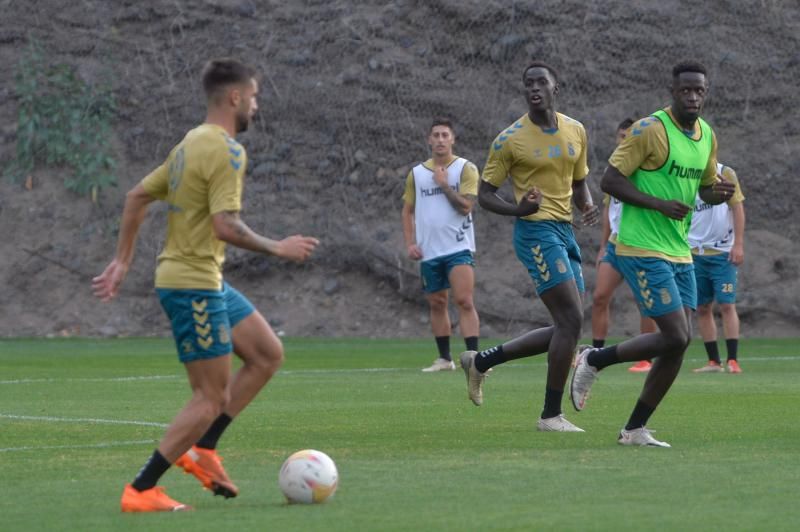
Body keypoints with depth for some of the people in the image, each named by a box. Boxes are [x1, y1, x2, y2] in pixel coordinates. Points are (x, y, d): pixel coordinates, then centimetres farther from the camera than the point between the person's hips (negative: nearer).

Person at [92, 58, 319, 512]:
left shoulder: (193, 143, 14)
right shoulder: (227, 151, -16)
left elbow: (138, 196, 18)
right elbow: (225, 225, -25)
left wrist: (123, 261, 21)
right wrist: (277, 249, -12)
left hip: (208, 281, 10)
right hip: (194, 285, -10)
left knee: (269, 355, 13)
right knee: (213, 398, -5)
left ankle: (202, 449, 13)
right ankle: (141, 491, -3)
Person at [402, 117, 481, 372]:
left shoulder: (466, 169, 0)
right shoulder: (417, 173, 10)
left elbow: (465, 206, -10)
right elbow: (408, 210, 15)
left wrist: (444, 184, -11)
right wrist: (410, 243, 5)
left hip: (458, 248, -4)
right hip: (429, 252, 4)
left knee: (464, 301, -14)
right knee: (436, 304, 9)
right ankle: (444, 358, 18)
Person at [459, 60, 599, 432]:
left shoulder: (575, 131, 10)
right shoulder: (510, 140, -7)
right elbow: (485, 195, -2)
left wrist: (588, 206, -1)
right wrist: (519, 209, -22)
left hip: (565, 232, 7)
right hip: (536, 232, -7)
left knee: (565, 328, 8)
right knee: (571, 320, -15)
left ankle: (481, 362, 22)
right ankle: (551, 415, -6)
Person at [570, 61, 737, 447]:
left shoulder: (708, 136, 11)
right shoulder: (650, 130, -13)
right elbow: (610, 180, -13)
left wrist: (719, 193, 0)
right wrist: (659, 204, -22)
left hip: (680, 253, 8)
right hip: (643, 251, -8)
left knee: (680, 342, 2)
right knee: (676, 337, -14)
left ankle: (635, 429, 11)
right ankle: (595, 360, 8)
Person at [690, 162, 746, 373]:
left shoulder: (725, 173, -2)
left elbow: (738, 208, -2)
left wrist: (738, 244, -9)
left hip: (722, 253, -3)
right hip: (695, 253, 3)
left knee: (727, 305, -8)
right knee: (702, 308, 3)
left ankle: (733, 360, -7)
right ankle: (714, 361, 10)